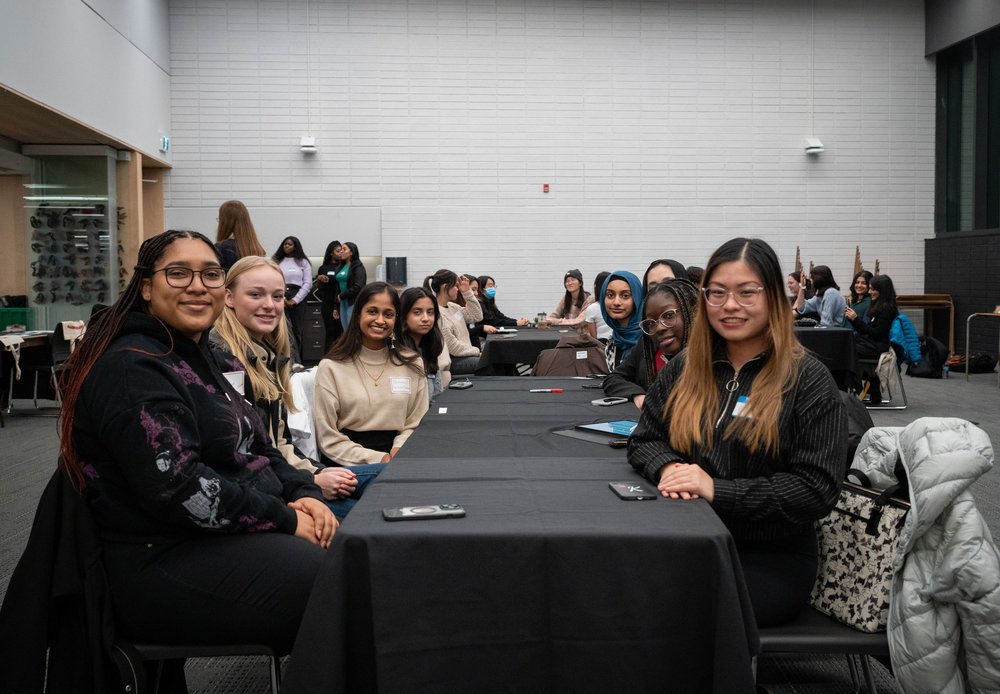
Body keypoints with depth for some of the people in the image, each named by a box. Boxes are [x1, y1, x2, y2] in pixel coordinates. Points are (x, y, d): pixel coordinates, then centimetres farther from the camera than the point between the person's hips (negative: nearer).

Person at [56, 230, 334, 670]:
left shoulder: (199, 356, 15)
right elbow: (177, 489, -25)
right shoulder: (134, 368, -15)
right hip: (169, 563, -10)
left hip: (234, 534, 10)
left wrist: (302, 493, -2)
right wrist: (284, 520, -19)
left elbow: (252, 450, 17)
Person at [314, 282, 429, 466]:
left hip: (397, 466, 3)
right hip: (346, 465, -2)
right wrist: (377, 458, -13)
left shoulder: (412, 365, 10)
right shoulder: (331, 367, 0)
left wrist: (398, 452, -10)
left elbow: (415, 425, 10)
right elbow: (328, 438, -3)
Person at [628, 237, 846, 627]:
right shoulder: (685, 368, 12)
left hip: (771, 558, -4)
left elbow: (816, 490, -9)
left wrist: (717, 489, -18)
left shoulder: (808, 380, -2)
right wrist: (668, 468, -10)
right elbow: (644, 439, 15)